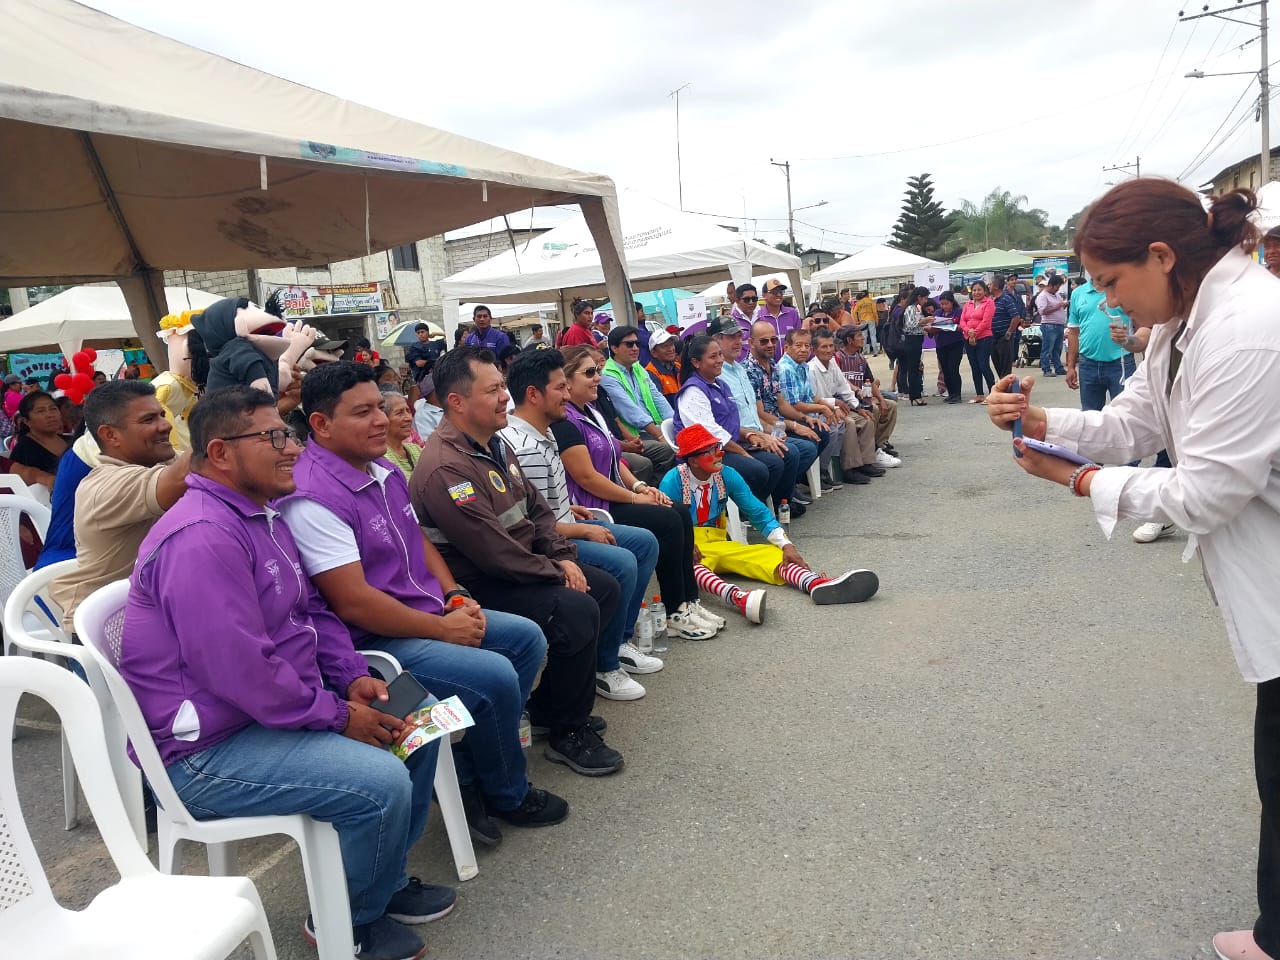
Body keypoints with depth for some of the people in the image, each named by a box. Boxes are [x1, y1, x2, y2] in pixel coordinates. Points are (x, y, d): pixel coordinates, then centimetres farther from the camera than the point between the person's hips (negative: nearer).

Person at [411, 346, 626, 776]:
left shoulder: (495, 444, 7)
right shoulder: (444, 468, -25)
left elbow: (536, 507, 14)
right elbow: (494, 552, -27)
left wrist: (563, 556, -1)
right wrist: (555, 573, -15)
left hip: (525, 568, 11)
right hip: (478, 589, -11)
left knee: (604, 587, 9)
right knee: (577, 610, -26)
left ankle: (553, 704, 18)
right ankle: (567, 733, -5)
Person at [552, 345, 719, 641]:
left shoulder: (590, 413, 14)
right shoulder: (563, 422, -17)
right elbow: (586, 477, -22)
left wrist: (640, 485, 0)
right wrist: (635, 498, -15)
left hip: (613, 500, 10)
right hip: (589, 510, -10)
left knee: (681, 517, -3)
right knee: (668, 522, -18)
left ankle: (689, 602, 2)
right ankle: (676, 615, -8)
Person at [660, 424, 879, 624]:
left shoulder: (727, 475, 0)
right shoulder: (673, 482, -12)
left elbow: (758, 513, 1)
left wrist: (787, 546, -12)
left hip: (718, 544, 5)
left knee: (769, 554, -19)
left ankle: (816, 584, -46)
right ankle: (735, 596, -69)